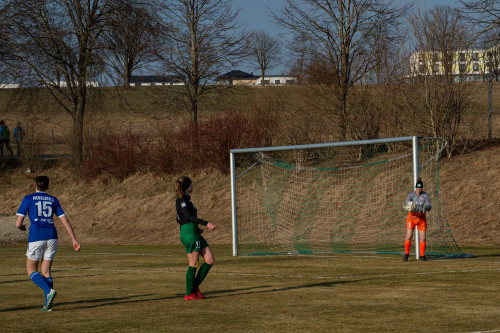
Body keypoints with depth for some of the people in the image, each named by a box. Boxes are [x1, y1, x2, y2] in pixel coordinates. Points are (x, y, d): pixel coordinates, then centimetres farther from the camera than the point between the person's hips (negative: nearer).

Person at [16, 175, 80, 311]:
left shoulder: (28, 199, 5)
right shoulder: (53, 200, 15)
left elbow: (18, 223, 1)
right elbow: (65, 220, 9)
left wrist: (22, 227, 25)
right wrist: (74, 240, 10)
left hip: (36, 236, -4)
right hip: (51, 235, 4)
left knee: (31, 271, 9)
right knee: (46, 271, 12)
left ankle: (49, 291, -17)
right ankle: (48, 304, 2)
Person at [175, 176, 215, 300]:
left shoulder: (184, 199, 18)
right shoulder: (182, 200, -11)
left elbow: (179, 219, 23)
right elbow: (189, 217, -23)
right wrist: (206, 223, -28)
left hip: (194, 233, 10)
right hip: (189, 233, -10)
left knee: (210, 260, 6)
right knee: (193, 264, -5)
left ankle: (195, 287, 13)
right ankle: (189, 294, 2)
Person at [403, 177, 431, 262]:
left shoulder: (425, 195, -5)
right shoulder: (411, 194, -8)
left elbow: (429, 206, -12)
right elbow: (406, 203, -20)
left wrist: (426, 208, -36)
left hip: (421, 217, 1)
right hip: (412, 216, -1)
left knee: (423, 237, 0)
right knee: (409, 236, -8)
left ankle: (422, 255, 15)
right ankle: (406, 253, 11)